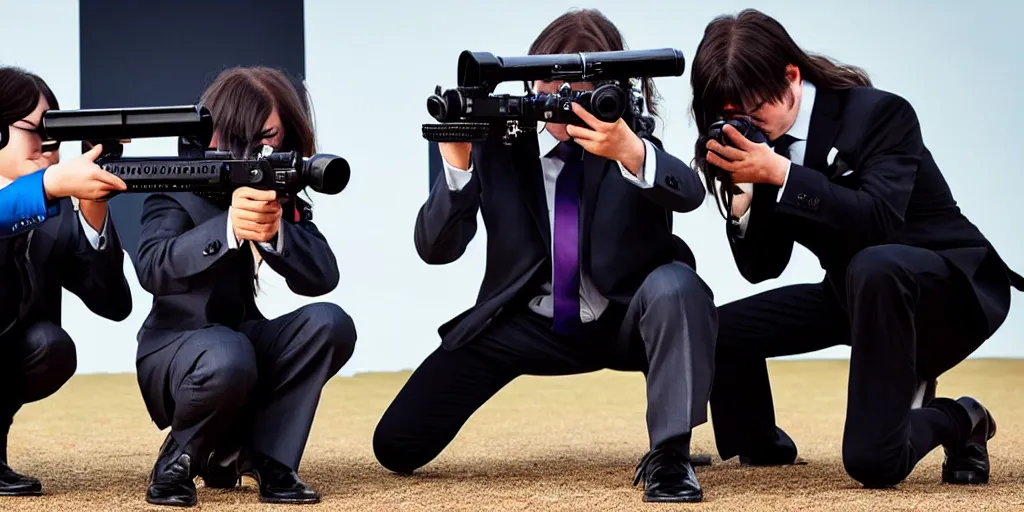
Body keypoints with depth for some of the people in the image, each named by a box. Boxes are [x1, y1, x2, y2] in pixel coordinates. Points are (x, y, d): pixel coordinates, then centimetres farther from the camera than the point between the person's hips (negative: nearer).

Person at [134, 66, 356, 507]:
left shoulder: (282, 193, 1)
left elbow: (323, 277, -12)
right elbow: (152, 269, -28)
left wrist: (275, 231, -32)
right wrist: (228, 227, -42)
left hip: (247, 338, 5)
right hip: (176, 348, -5)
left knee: (329, 324, -22)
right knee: (227, 360, -39)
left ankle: (263, 455, -10)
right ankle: (180, 458, -8)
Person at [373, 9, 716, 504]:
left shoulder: (624, 129, -12)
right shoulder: (498, 139, -10)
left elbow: (689, 194, -31)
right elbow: (435, 248, -15)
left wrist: (630, 151, -51)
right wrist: (457, 165, -33)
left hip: (625, 319, -2)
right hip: (528, 323, 2)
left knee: (675, 286, -38)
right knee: (397, 445, -4)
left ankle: (668, 455, -24)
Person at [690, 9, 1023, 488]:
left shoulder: (879, 112, -21)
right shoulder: (761, 140, -3)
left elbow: (880, 222, -36)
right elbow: (761, 267, -2)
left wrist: (780, 173, -40)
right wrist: (744, 194, -21)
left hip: (952, 285, -7)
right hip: (856, 290, 7)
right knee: (719, 331, -3)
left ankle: (952, 420, -11)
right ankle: (760, 447, 26)